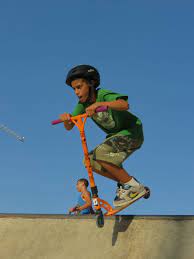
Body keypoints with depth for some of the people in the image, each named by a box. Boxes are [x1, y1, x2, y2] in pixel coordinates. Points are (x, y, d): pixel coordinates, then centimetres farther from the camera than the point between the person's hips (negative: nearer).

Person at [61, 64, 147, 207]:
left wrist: (99, 104, -55)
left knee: (100, 154, -26)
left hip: (132, 132, -8)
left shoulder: (104, 95, -23)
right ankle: (124, 182, 9)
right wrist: (66, 119, -23)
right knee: (90, 161, -4)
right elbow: (69, 127, 0)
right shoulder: (83, 104, -1)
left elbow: (124, 105, -44)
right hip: (116, 135, 8)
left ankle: (133, 186, -15)